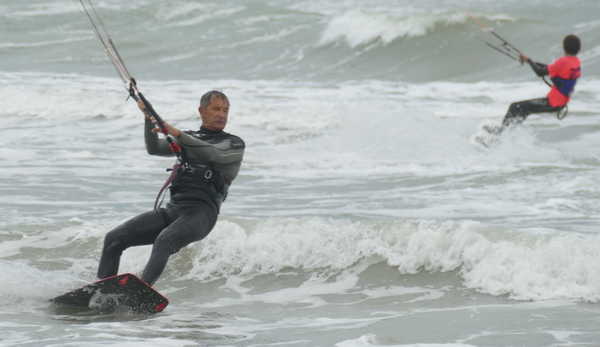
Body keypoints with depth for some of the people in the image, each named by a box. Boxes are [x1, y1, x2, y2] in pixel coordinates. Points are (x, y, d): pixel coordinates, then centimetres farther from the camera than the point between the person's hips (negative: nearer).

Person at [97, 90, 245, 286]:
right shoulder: (188, 138, 23)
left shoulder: (235, 144, 8)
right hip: (172, 209, 6)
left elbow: (214, 155, -14)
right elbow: (154, 148, 8)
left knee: (164, 241, -36)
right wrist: (149, 117, -6)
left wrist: (177, 134, -20)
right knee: (114, 239, -9)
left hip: (201, 213, -6)